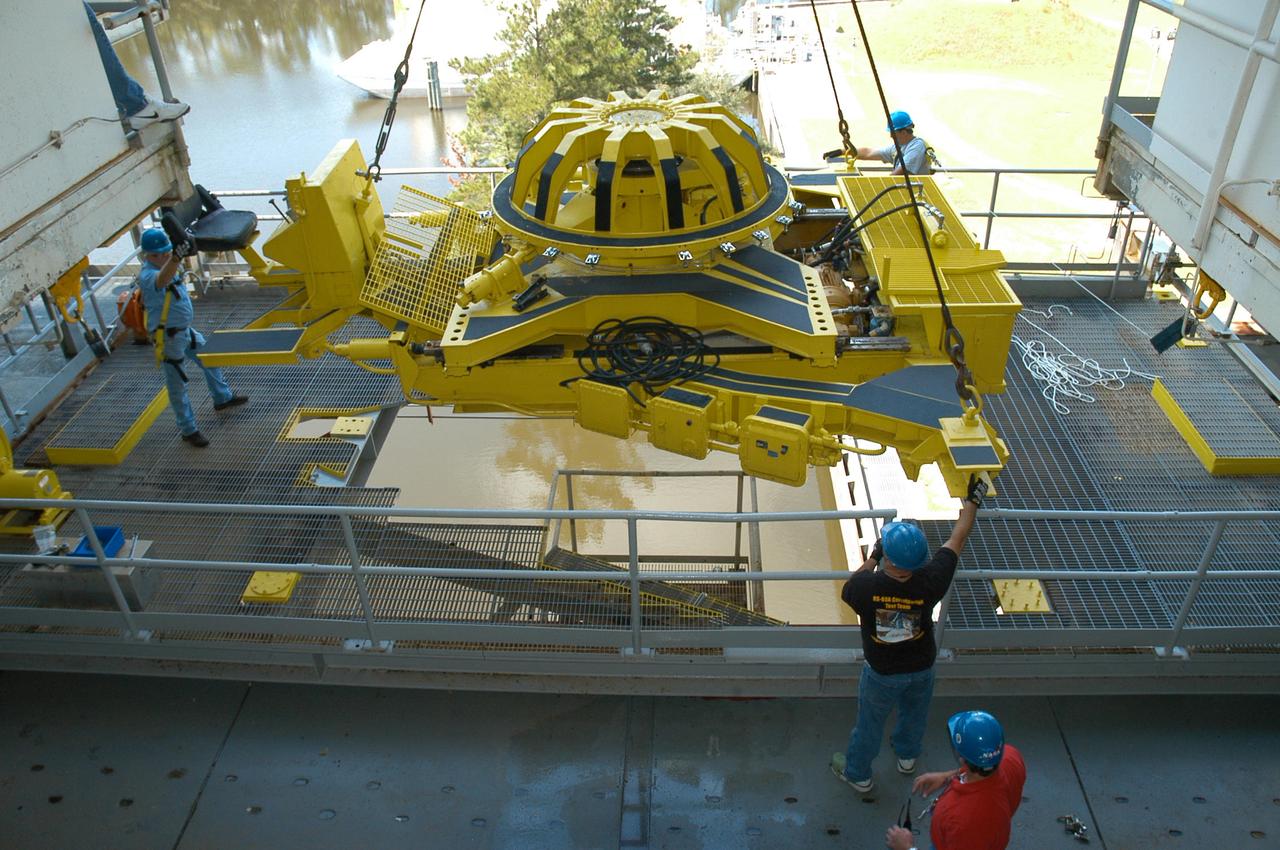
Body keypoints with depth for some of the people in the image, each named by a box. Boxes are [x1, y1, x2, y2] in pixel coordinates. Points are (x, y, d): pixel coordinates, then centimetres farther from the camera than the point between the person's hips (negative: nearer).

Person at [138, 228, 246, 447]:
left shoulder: (166, 264, -1)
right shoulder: (147, 276, -29)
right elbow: (162, 280, -54)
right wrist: (176, 256, -70)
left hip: (185, 330, 9)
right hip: (169, 337, -9)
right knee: (177, 386, 2)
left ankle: (223, 398, 49)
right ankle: (189, 430, 13)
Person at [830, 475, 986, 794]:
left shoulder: (866, 586, -37)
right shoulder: (930, 583, -32)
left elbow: (847, 590, -10)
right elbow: (957, 539, -16)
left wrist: (872, 558, -3)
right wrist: (972, 501, -2)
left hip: (881, 673, -2)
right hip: (921, 668, 2)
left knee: (870, 722, 23)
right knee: (914, 713, 32)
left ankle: (857, 773, 47)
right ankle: (907, 755, 60)